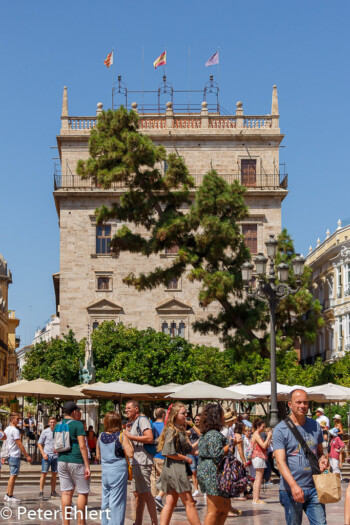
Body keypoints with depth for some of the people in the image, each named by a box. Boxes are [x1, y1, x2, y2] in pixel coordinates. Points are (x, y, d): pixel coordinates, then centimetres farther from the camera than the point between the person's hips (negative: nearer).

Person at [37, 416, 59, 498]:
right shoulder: (45, 431, 1)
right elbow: (39, 443, 3)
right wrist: (43, 453, -8)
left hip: (55, 455, 3)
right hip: (47, 455, -3)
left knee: (54, 474, 6)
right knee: (44, 473, -5)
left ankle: (53, 492, 13)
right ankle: (41, 491, -1)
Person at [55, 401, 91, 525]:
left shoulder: (57, 425, 10)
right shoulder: (77, 424, -9)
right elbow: (82, 446, -14)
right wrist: (87, 466, -13)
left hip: (62, 461, 6)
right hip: (76, 461, -6)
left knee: (66, 493, 7)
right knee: (83, 492, 4)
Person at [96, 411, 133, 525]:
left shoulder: (101, 436, 3)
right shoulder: (121, 436, -11)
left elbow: (98, 456, 11)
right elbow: (130, 453, -15)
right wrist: (128, 440, -4)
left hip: (105, 471, 5)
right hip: (118, 471, -5)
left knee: (105, 501, 15)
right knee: (117, 502, -1)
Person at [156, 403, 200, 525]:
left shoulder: (180, 430, 16)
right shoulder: (171, 430, -13)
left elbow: (188, 449, 17)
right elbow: (169, 452, -20)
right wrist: (186, 459, -12)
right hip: (175, 468, -9)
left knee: (170, 503, 7)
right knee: (189, 503, -4)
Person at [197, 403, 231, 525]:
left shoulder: (205, 434, 17)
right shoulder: (214, 435, -16)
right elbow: (217, 455, -22)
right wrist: (232, 444, -15)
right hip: (214, 475, -11)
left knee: (226, 507, 15)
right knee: (214, 510, -6)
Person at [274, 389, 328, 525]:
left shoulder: (315, 426, 10)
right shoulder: (281, 429, -4)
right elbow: (280, 461, -13)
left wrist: (322, 459, -5)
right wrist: (294, 485, -27)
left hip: (314, 488, 3)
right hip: (291, 489, -3)